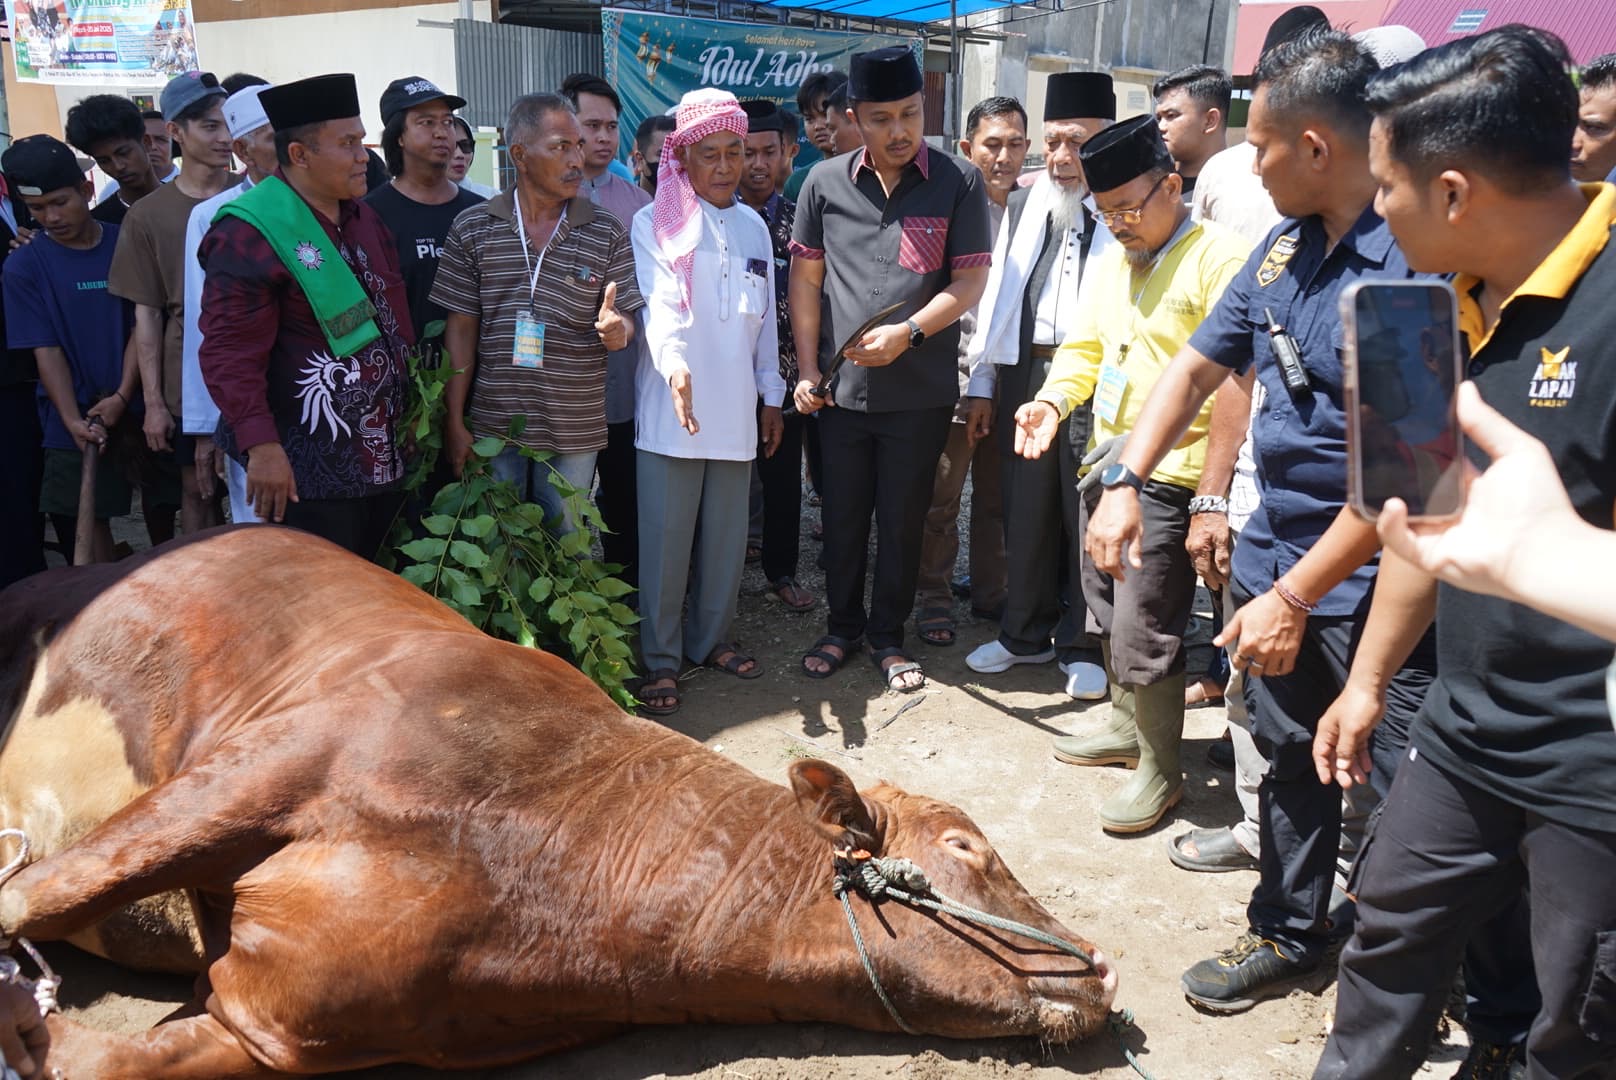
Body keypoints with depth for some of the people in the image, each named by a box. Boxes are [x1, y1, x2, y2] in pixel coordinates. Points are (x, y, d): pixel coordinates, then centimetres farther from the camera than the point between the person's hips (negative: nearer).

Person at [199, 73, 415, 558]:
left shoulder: (364, 217, 12)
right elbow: (230, 352, -19)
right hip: (306, 466, -8)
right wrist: (260, 445, -24)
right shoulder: (250, 233, -14)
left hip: (382, 456, 8)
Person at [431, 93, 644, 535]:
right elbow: (461, 329, 2)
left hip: (574, 432, 0)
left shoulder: (607, 233, 1)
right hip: (492, 427, 0)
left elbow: (628, 322, 3)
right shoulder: (472, 228, 1)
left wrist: (616, 328, -23)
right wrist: (455, 422, 0)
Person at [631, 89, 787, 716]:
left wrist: (771, 395, 15)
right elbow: (660, 303, -19)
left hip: (736, 409, 5)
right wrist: (674, 363, -37)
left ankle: (710, 638, 28)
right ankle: (660, 658, 12)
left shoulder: (753, 226, 14)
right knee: (665, 536, 0)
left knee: (726, 534, 11)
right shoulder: (654, 223, -3)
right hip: (670, 408, -4)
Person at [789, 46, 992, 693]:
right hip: (842, 390, 2)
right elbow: (805, 279, 6)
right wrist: (807, 371, 1)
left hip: (920, 394, -1)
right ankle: (843, 626, 31)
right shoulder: (825, 183, 2)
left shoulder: (958, 184, -3)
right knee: (842, 516, 12)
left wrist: (907, 332, -19)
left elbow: (970, 280, -5)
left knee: (902, 520, 9)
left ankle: (888, 637, 26)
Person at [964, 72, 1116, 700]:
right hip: (1025, 372, 5)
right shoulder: (1024, 207, 13)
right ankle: (1026, 633, 29)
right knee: (1025, 512, 13)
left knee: (1089, 519, 5)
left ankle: (1083, 647, 21)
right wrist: (981, 382, 12)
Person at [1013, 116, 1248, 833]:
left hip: (1169, 478, -8)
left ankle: (1160, 770, 15)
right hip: (1105, 462, 8)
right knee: (1108, 608, 20)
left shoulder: (1219, 260, -13)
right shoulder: (1113, 259, 14)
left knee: (1144, 631, -3)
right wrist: (1054, 399, 0)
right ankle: (1126, 724, 40)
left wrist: (1214, 497, -24)